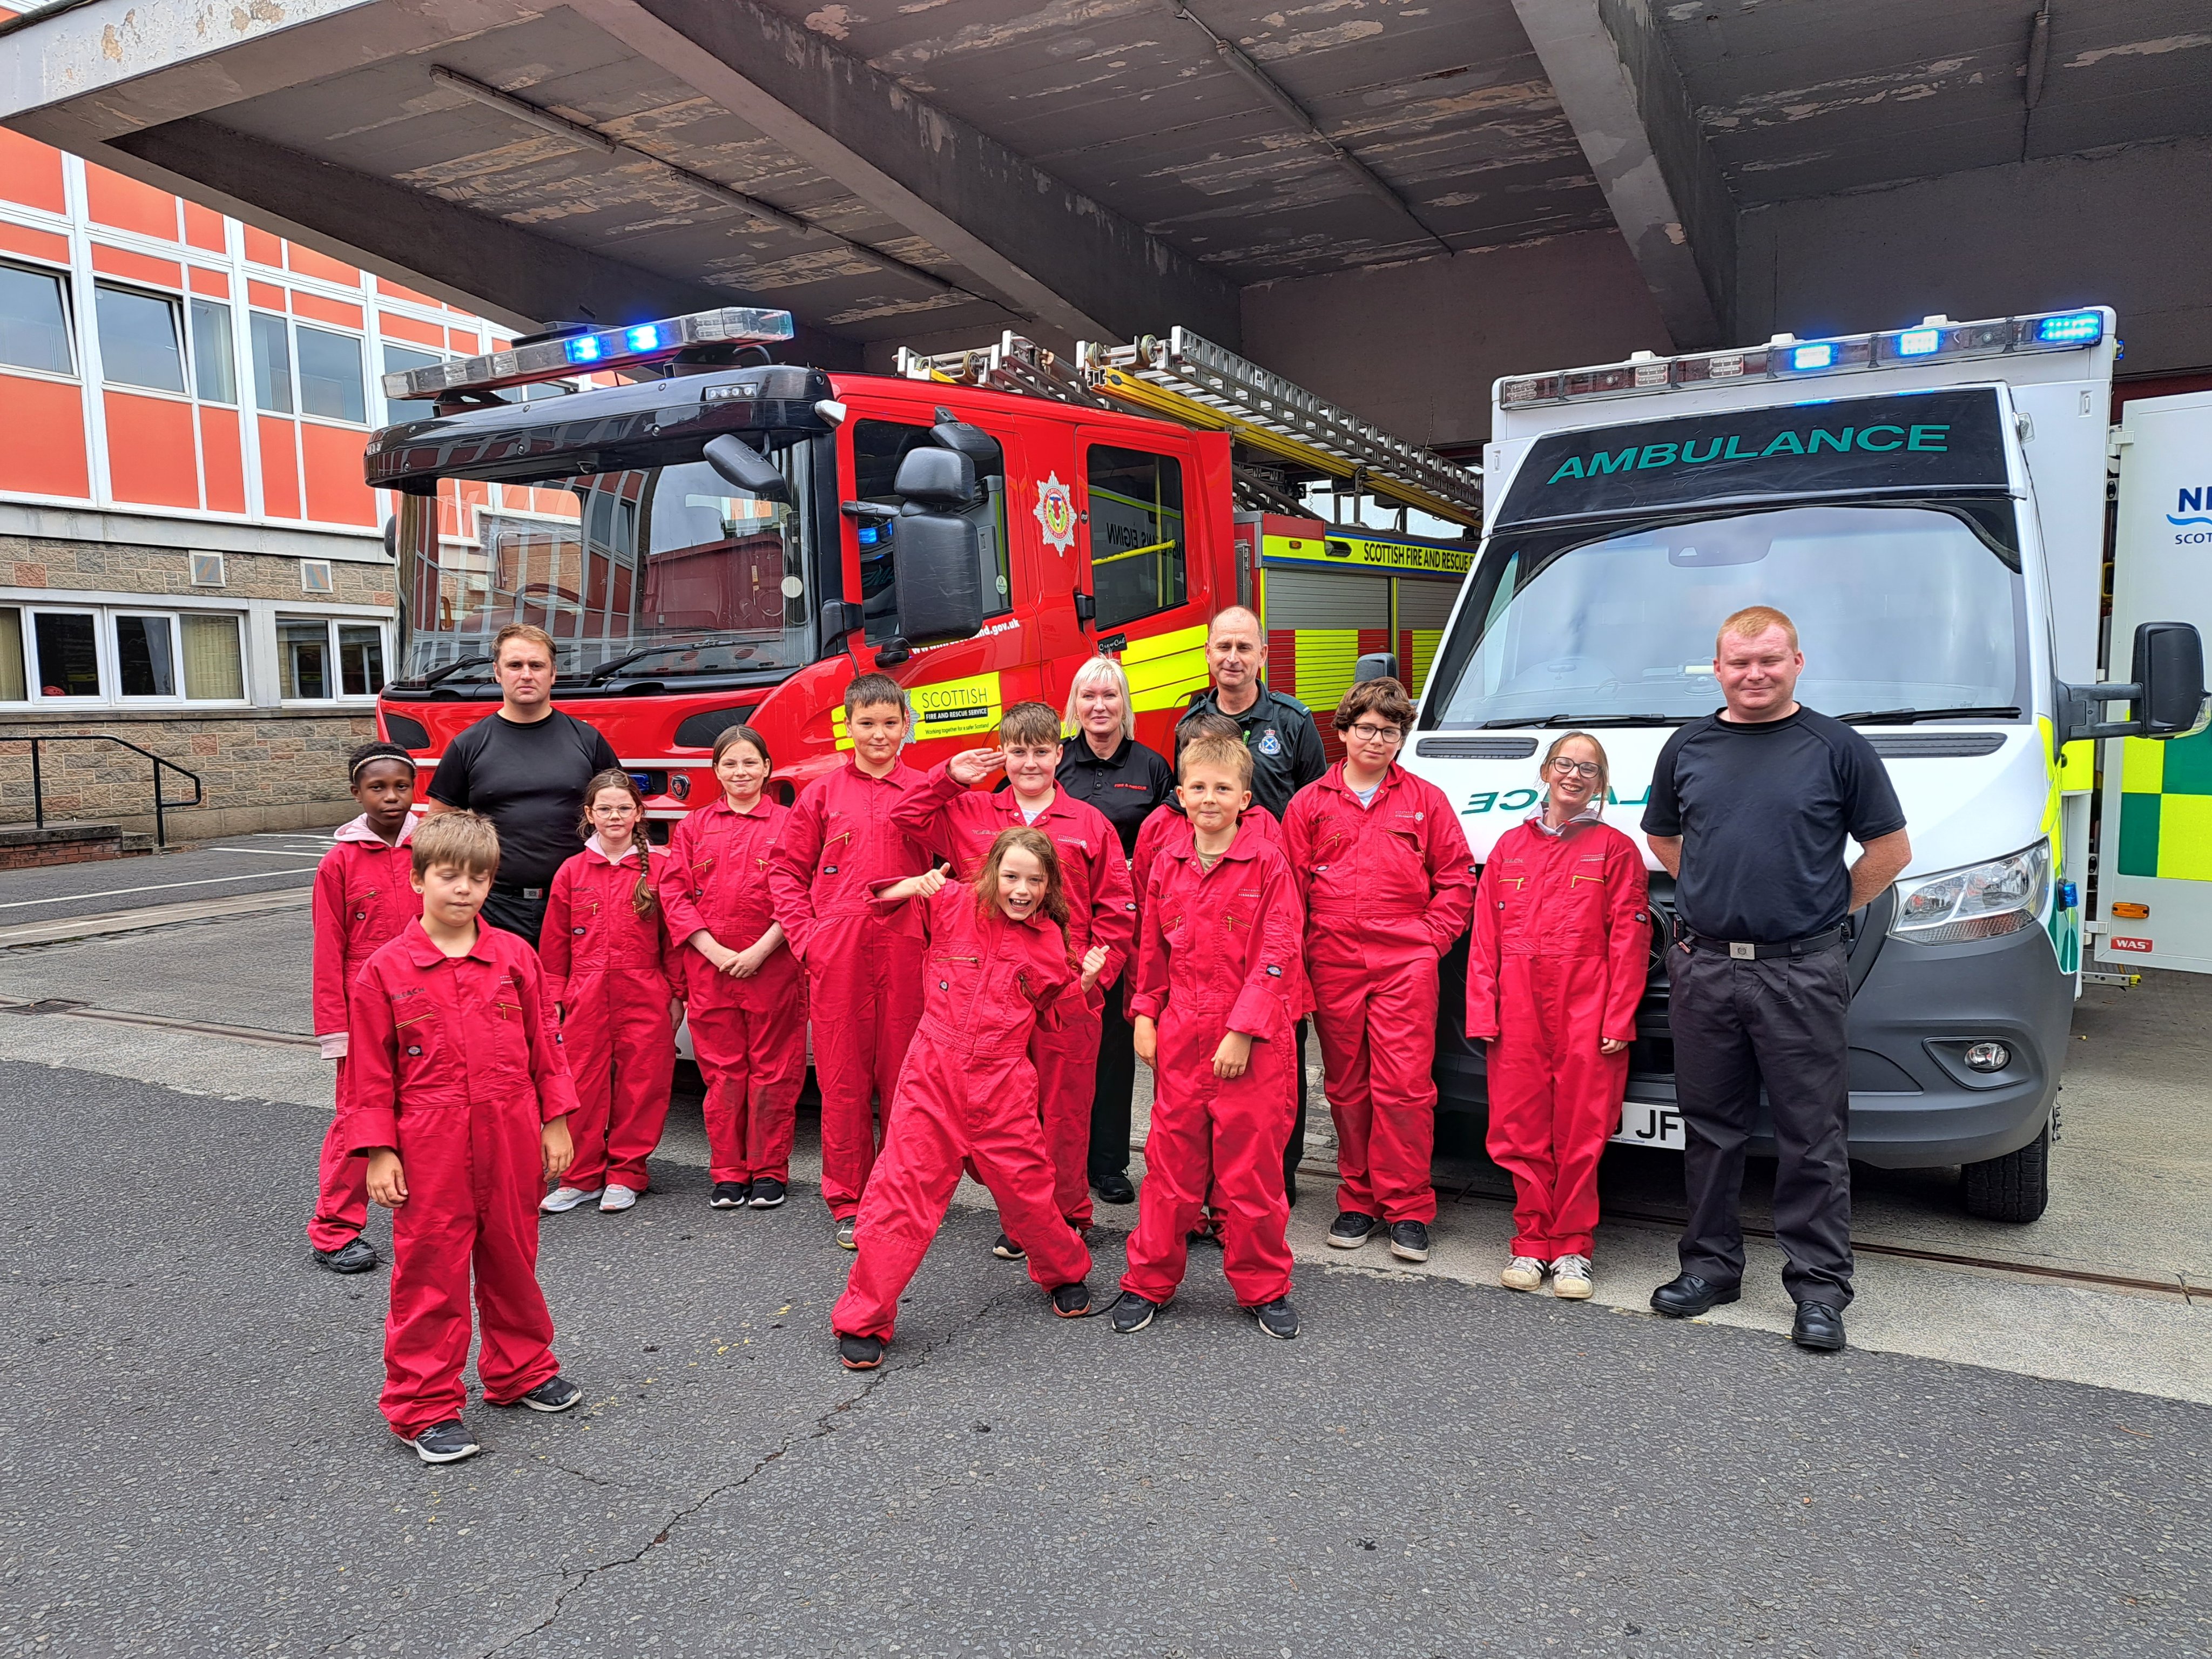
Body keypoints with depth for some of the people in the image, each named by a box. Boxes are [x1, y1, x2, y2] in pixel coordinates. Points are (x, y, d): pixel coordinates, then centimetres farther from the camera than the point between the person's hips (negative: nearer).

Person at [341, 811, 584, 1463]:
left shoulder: (514, 957, 1)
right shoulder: (386, 970, -5)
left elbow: (544, 1044, 7)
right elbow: (370, 1071, -2)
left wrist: (555, 1122, 6)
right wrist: (378, 1152, -4)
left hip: (511, 1143, 3)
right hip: (430, 1150, -3)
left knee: (512, 1261, 17)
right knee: (430, 1273, 5)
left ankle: (520, 1371, 35)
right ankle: (425, 1406, 19)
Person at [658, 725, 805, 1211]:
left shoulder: (787, 824, 3)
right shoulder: (694, 827, 11)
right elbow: (674, 894, 4)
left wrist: (760, 950, -12)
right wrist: (714, 950, -7)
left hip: (772, 966, -2)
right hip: (709, 967, 2)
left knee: (772, 1069, 3)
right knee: (722, 1070, 7)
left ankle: (769, 1171, 14)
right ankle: (728, 1172, 17)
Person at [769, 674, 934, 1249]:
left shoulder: (925, 792, 8)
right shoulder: (822, 793, 8)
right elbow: (786, 871, 9)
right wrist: (806, 936, -1)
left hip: (904, 951, 0)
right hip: (837, 953, 0)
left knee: (902, 1076, 5)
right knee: (843, 1078, 4)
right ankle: (848, 1202, 14)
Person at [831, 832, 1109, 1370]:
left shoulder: (1047, 940, 5)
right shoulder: (953, 904, -2)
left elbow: (1054, 1014, 15)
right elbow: (882, 899, 2)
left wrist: (1085, 980, -2)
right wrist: (916, 885, -18)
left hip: (1002, 1083, 2)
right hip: (933, 1072, -1)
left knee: (1026, 1187, 9)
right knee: (903, 1189, -3)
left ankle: (1066, 1273, 39)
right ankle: (862, 1320, 8)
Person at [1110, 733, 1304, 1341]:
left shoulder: (1267, 863, -6)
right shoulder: (1167, 864, 8)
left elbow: (1277, 955, -10)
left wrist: (1242, 1031, -15)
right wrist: (1144, 1015, 10)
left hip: (1252, 1040, -3)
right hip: (1180, 1038, 4)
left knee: (1251, 1165, 5)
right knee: (1171, 1161, 11)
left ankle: (1263, 1288, 22)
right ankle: (1148, 1282, 24)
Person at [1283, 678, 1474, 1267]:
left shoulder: (1425, 800, 8)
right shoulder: (1310, 804, 9)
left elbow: (1456, 877, 8)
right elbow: (1289, 886, 7)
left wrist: (1431, 938, -2)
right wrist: (1298, 954, 0)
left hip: (1405, 965, -2)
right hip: (1332, 967, 2)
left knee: (1404, 1087, -5)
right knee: (1346, 1087, 8)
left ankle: (1408, 1208, 6)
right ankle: (1358, 1201, 19)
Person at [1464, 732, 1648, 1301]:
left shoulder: (1615, 849, 4)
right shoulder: (1510, 847, 12)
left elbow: (1629, 941, -1)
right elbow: (1485, 937, 10)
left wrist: (1618, 1019, -7)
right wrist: (1482, 1011, 3)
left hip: (1586, 1009, -2)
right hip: (1519, 1008, 3)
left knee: (1580, 1132, 1)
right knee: (1522, 1128, 4)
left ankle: (1572, 1248, 14)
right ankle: (1532, 1241, 17)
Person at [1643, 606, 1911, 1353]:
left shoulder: (1838, 749, 0)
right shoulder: (1688, 748, 9)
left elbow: (1891, 850, 5)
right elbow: (1662, 838, 21)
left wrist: (1828, 906, 3)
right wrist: (1715, 895, 11)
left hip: (1801, 973, -3)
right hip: (1703, 968, 3)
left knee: (1811, 1137, 2)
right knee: (1710, 1128, 11)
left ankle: (1820, 1287, 12)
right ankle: (1710, 1263, 24)